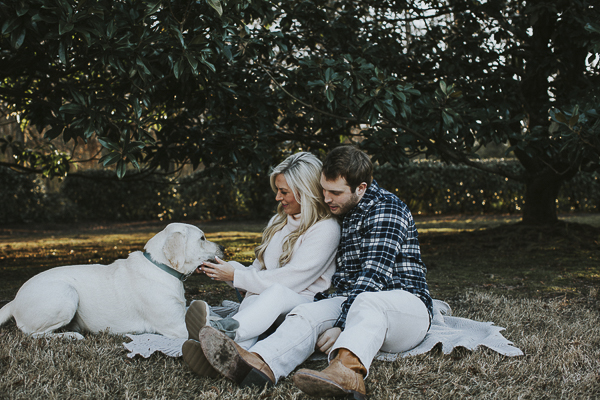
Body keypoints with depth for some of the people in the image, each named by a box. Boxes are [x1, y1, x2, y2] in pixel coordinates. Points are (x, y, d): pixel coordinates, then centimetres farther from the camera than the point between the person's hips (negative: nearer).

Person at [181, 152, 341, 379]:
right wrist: (229, 268, 2)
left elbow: (290, 280, -12)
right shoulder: (277, 222, 21)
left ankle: (222, 330, -66)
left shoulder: (326, 229, -5)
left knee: (276, 292, -38)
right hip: (264, 300, 5)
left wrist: (236, 276, -8)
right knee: (252, 300, -31)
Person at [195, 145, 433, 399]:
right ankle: (259, 364, -53)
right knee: (308, 312, -23)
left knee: (367, 302, -40)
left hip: (406, 302, -6)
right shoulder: (340, 212, 17)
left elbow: (374, 274, -20)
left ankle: (347, 370, -71)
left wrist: (341, 326, -28)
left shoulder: (385, 208, -9)